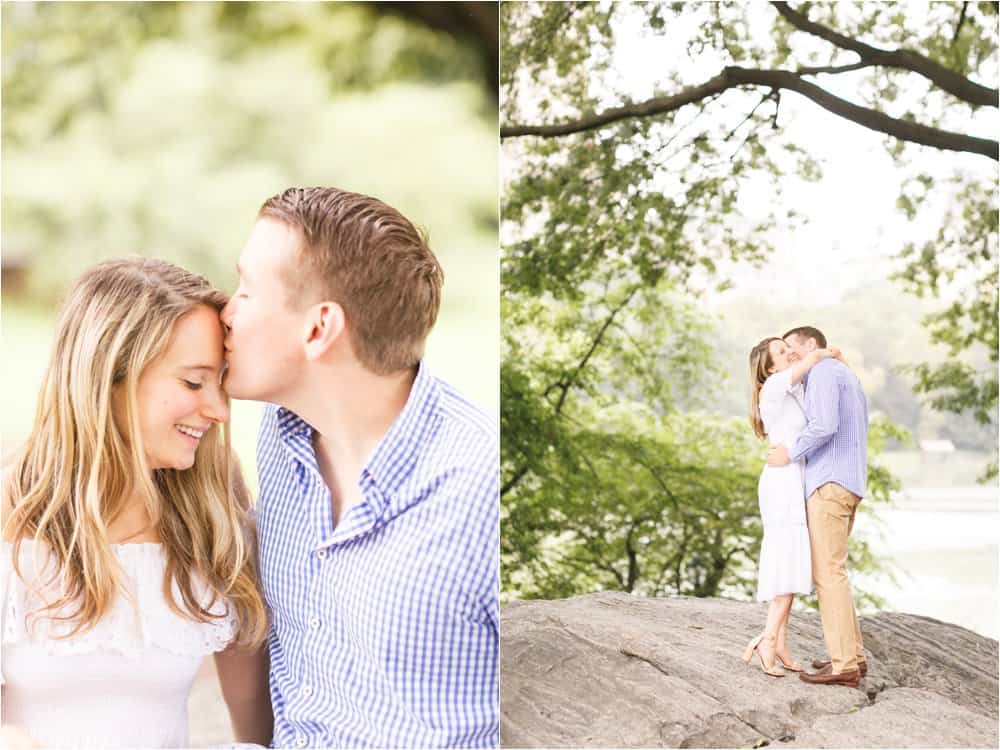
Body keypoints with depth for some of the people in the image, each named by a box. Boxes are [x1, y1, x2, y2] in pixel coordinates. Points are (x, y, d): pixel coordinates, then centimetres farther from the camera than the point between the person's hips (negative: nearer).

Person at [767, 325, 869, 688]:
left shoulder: (823, 372, -7)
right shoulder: (849, 379, 24)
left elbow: (825, 425, -22)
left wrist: (790, 453, -9)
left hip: (830, 484, -10)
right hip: (845, 484, 10)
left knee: (828, 573, -9)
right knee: (828, 570, 15)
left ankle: (844, 665, -10)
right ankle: (852, 655, 15)